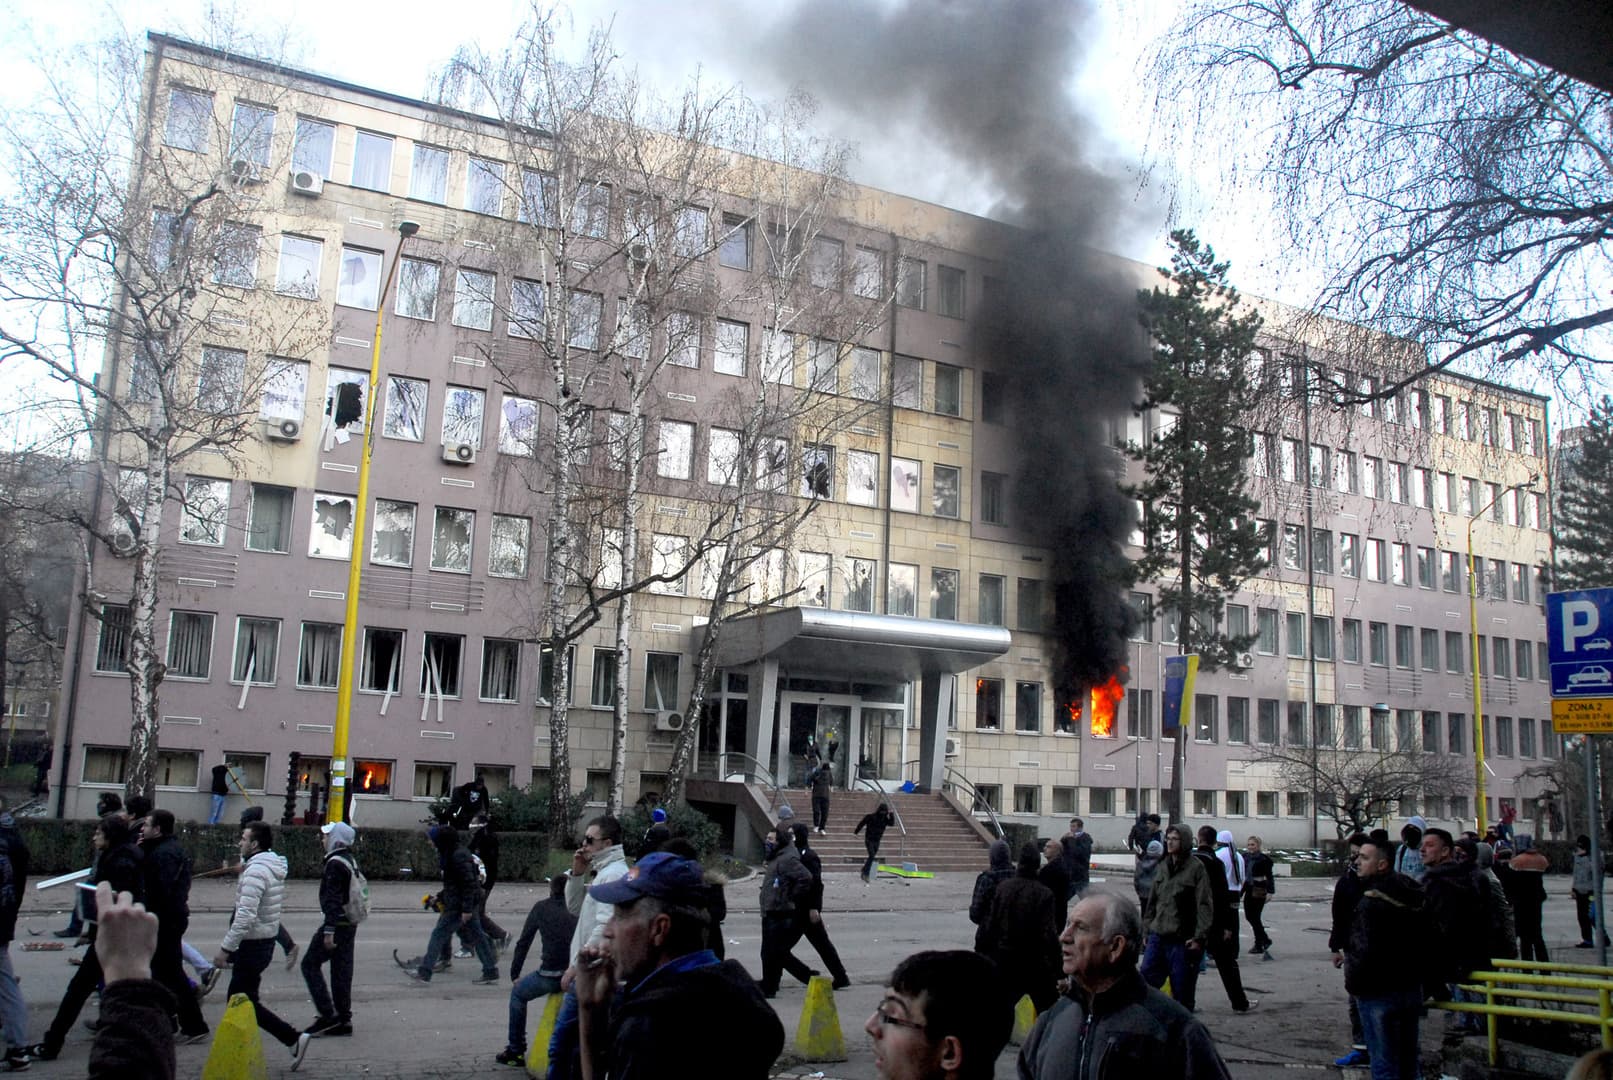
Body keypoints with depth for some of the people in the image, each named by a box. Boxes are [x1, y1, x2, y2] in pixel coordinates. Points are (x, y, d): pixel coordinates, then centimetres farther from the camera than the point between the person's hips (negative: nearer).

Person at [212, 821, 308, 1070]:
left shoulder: (256, 871, -21)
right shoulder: (275, 866, 9)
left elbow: (245, 917, -27)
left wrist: (225, 948, -23)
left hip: (253, 945, -9)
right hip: (267, 939, 9)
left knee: (245, 1001, -2)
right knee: (237, 997, 16)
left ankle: (294, 1039, -5)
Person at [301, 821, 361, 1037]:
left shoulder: (335, 864, -17)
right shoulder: (350, 859, 12)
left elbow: (333, 899, -22)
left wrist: (328, 930, -23)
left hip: (337, 922, -9)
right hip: (350, 922, 9)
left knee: (310, 964, 1)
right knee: (342, 970, 11)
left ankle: (327, 1015, -3)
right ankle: (343, 1019, 14)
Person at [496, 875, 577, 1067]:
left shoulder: (541, 908, 6)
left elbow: (523, 943, 9)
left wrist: (514, 974, 19)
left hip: (550, 976, -3)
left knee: (518, 993, 25)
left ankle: (515, 1051, 26)